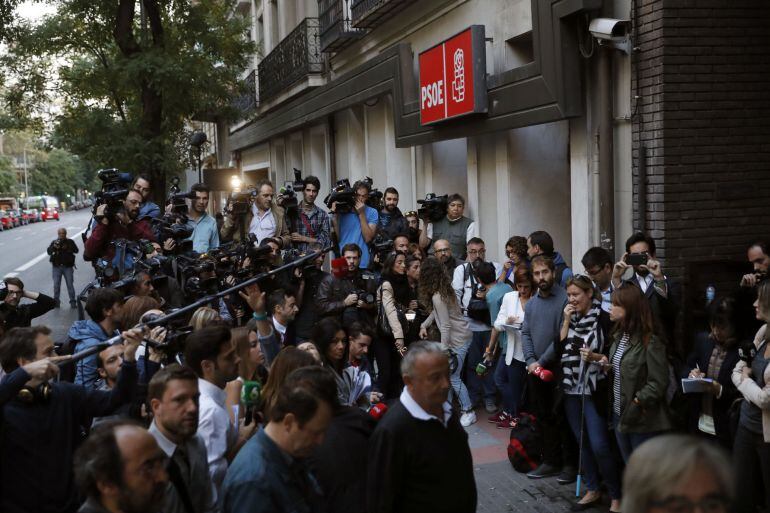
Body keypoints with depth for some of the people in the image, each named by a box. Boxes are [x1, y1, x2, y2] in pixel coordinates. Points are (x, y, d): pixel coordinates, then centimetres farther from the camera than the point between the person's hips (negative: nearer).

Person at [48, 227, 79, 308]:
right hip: (56, 266, 1)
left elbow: (76, 250, -8)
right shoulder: (54, 242, 4)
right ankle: (56, 301, 11)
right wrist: (54, 247, -27)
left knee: (70, 284, -1)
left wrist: (67, 248, -24)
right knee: (56, 285, 3)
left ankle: (72, 302, 4)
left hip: (68, 266, -1)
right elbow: (48, 251, -7)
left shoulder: (70, 242, 3)